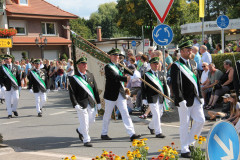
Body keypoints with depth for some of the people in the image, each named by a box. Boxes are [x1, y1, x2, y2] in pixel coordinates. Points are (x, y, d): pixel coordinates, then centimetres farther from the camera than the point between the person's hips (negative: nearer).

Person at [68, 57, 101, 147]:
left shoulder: (90, 75, 8)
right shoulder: (73, 78, -7)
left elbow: (95, 89, 11)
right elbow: (72, 93, -10)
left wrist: (98, 102, 10)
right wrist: (75, 104, -19)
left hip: (91, 103, 5)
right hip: (81, 104, -5)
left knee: (91, 120, 11)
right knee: (84, 122, -3)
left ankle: (80, 130, 38)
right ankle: (86, 140, 11)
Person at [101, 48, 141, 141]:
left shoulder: (119, 66, 13)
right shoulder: (108, 67, -11)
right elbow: (115, 77, -25)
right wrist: (127, 78, -35)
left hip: (121, 94, 6)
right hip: (111, 94, -6)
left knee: (125, 113, 0)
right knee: (107, 115, 8)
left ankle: (131, 134, -3)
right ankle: (104, 134, 23)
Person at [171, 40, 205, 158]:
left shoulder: (193, 63, 15)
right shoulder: (176, 66, -8)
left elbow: (197, 81, 17)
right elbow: (175, 84, -14)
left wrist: (200, 96, 12)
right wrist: (180, 100, -19)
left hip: (195, 99, 7)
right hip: (184, 100, -7)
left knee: (201, 120, 5)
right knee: (184, 124, 0)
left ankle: (190, 142, 24)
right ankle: (184, 149, 11)